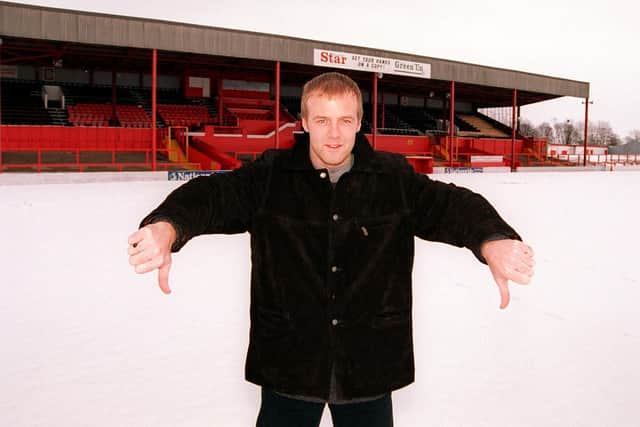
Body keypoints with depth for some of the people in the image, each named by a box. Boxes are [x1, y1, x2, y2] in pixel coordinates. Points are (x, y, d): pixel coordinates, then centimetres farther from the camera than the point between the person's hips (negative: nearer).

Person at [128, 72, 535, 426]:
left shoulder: (394, 177, -4)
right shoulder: (270, 176, -5)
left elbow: (453, 205, -14)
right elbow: (213, 195, -17)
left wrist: (493, 240, -36)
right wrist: (167, 225, -40)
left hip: (371, 365, 1)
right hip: (288, 363, 0)